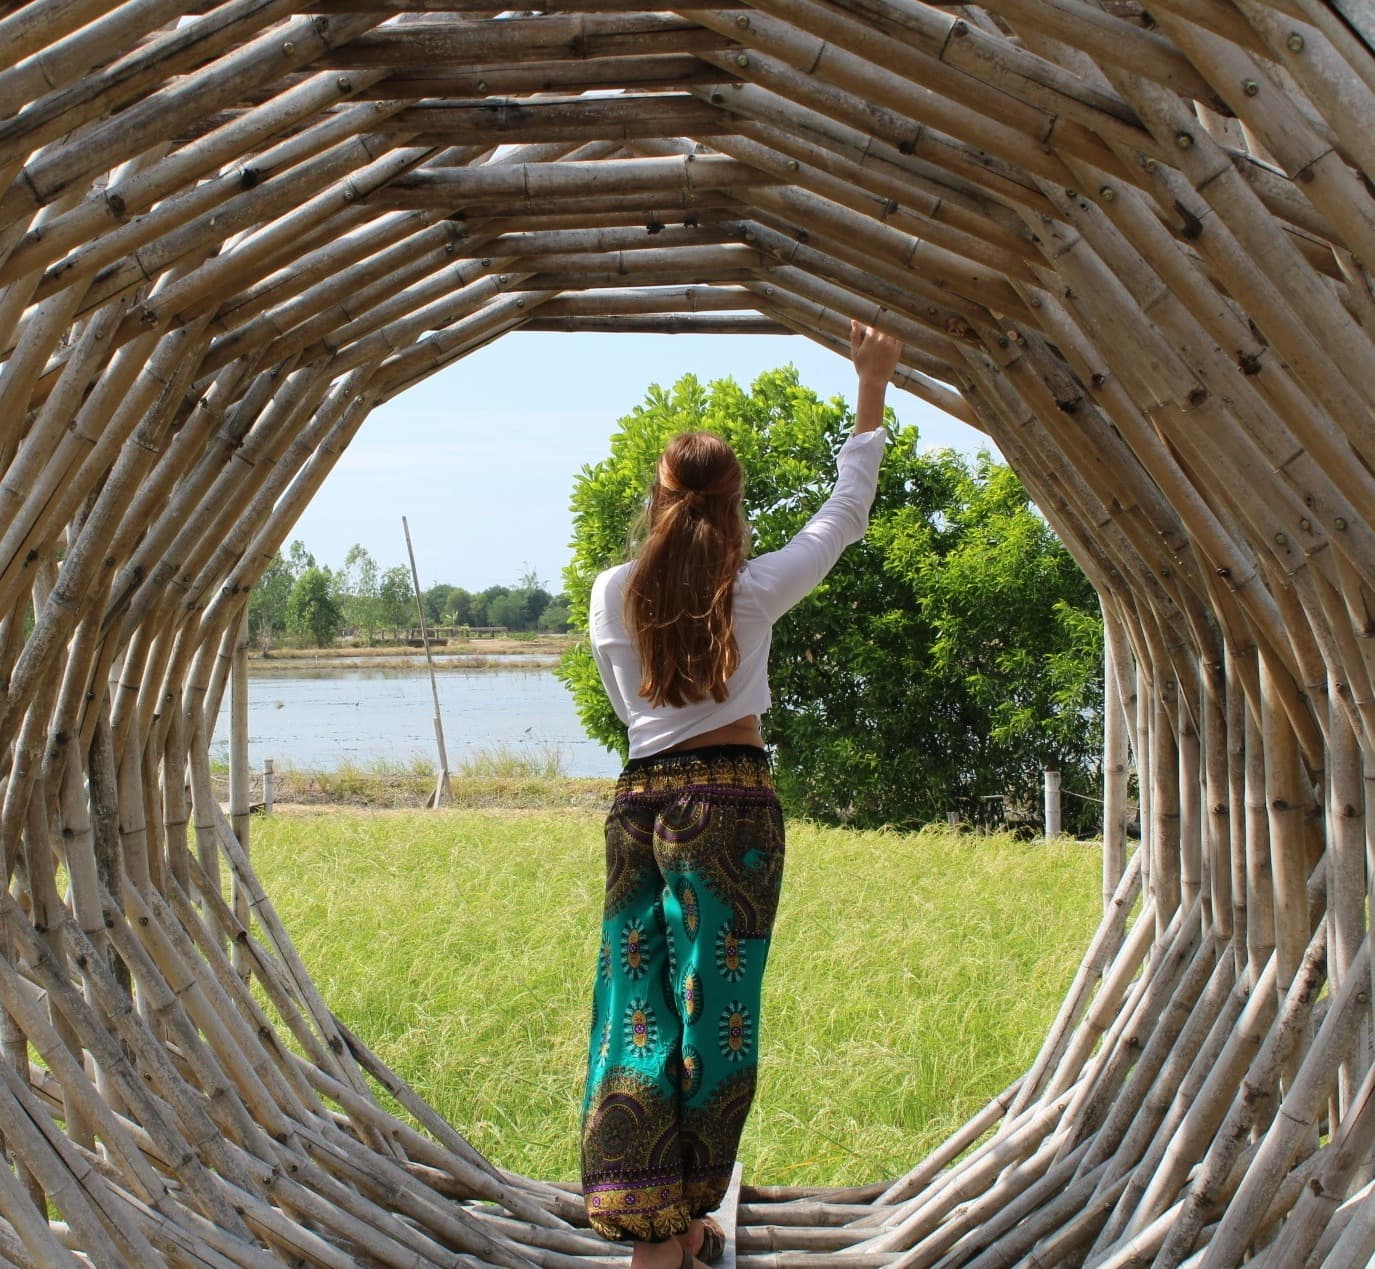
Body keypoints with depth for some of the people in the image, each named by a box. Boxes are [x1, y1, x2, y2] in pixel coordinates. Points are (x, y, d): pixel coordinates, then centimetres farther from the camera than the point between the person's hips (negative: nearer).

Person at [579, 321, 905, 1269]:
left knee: (637, 1015, 5)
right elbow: (846, 513, 9)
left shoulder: (613, 595, 2)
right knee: (714, 1016, 4)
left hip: (639, 804, 3)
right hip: (731, 807, -3)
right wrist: (872, 387, 14)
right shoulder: (752, 591, -4)